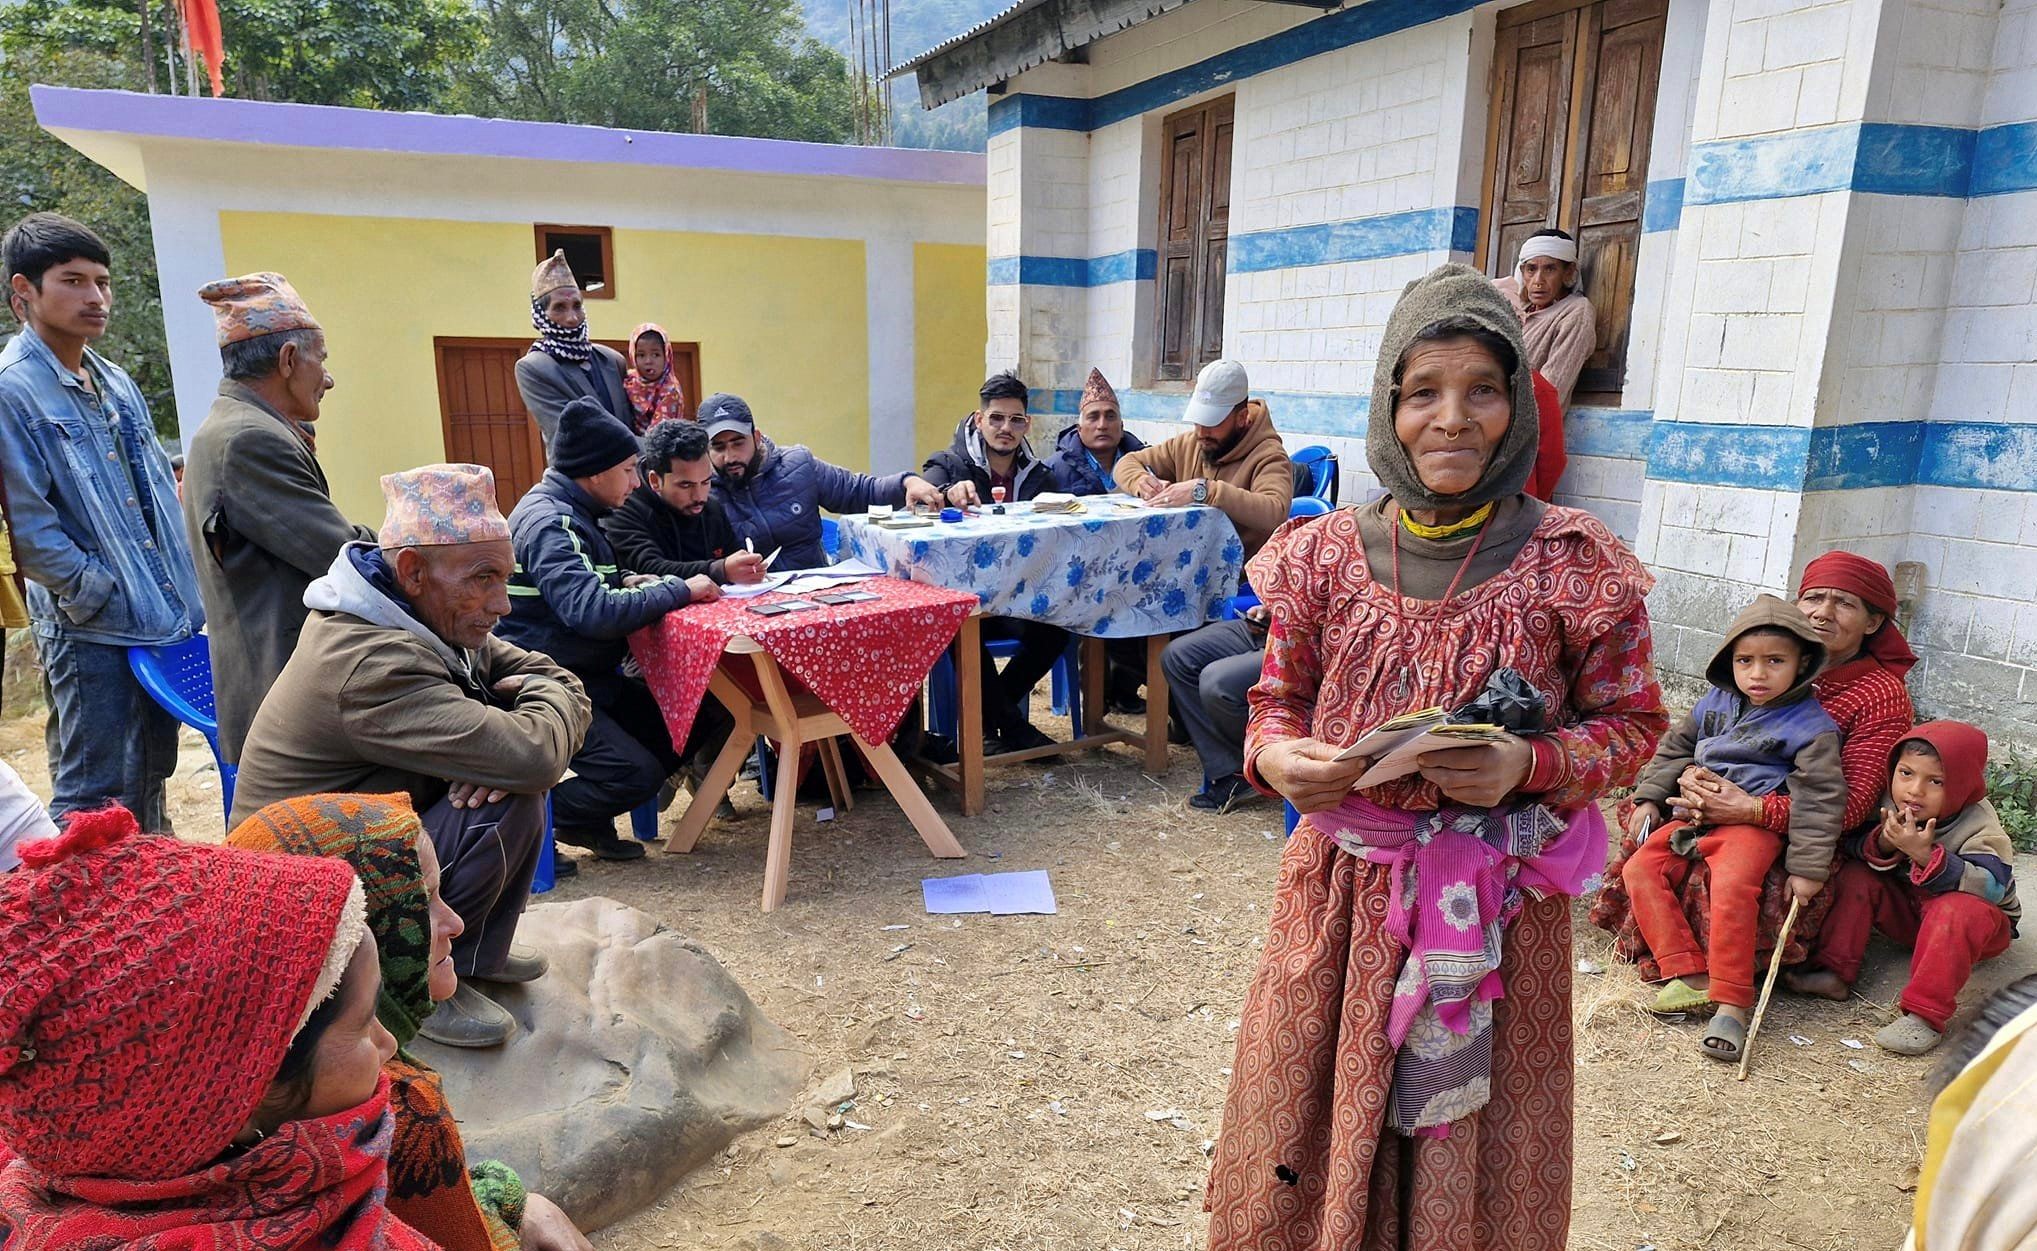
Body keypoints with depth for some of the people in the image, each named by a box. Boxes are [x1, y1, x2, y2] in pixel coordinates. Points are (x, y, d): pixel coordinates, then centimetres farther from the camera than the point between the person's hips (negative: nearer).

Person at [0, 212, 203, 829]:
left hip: (167, 624, 7)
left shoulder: (117, 383, 14)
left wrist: (185, 593, 9)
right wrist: (109, 598, -15)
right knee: (97, 806, -1)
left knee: (150, 789, 18)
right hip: (92, 635, -7)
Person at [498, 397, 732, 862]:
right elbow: (591, 612, -33)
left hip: (593, 678, 10)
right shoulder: (547, 522, -21)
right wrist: (679, 591, -23)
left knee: (705, 721, 3)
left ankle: (588, 818, 14)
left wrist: (624, 581, 2)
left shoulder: (571, 511, 11)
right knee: (636, 772, -23)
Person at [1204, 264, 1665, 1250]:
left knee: (1473, 1162, 15)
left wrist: (1527, 767, -19)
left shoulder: (1572, 564, -9)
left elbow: (1630, 725, -1)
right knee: (1309, 1144, 16)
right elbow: (1276, 702, 5)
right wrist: (1275, 757, -17)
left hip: (1495, 906, -1)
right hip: (1342, 890, 2)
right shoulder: (1325, 555, -4)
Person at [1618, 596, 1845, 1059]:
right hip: (1695, 813, 7)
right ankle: (1690, 976, -12)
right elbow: (1675, 748, 24)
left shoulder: (1812, 725, -6)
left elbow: (1820, 795, -9)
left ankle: (1732, 1003, -21)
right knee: (1641, 869, -11)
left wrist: (1807, 866, -13)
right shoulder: (1716, 702, 11)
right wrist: (1649, 799, 15)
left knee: (1732, 890, -32)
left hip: (1754, 826, -6)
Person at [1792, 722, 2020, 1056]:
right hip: (1908, 910, 5)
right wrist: (1882, 843, -29)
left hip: (1979, 920, -5)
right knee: (1856, 874, -17)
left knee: (1957, 910, -38)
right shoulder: (1889, 804, -11)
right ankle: (1833, 972, -18)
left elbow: (1991, 887, -36)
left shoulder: (1979, 825, -23)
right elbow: (1852, 846, -6)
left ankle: (1926, 1015, -36)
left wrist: (1925, 855, -47)